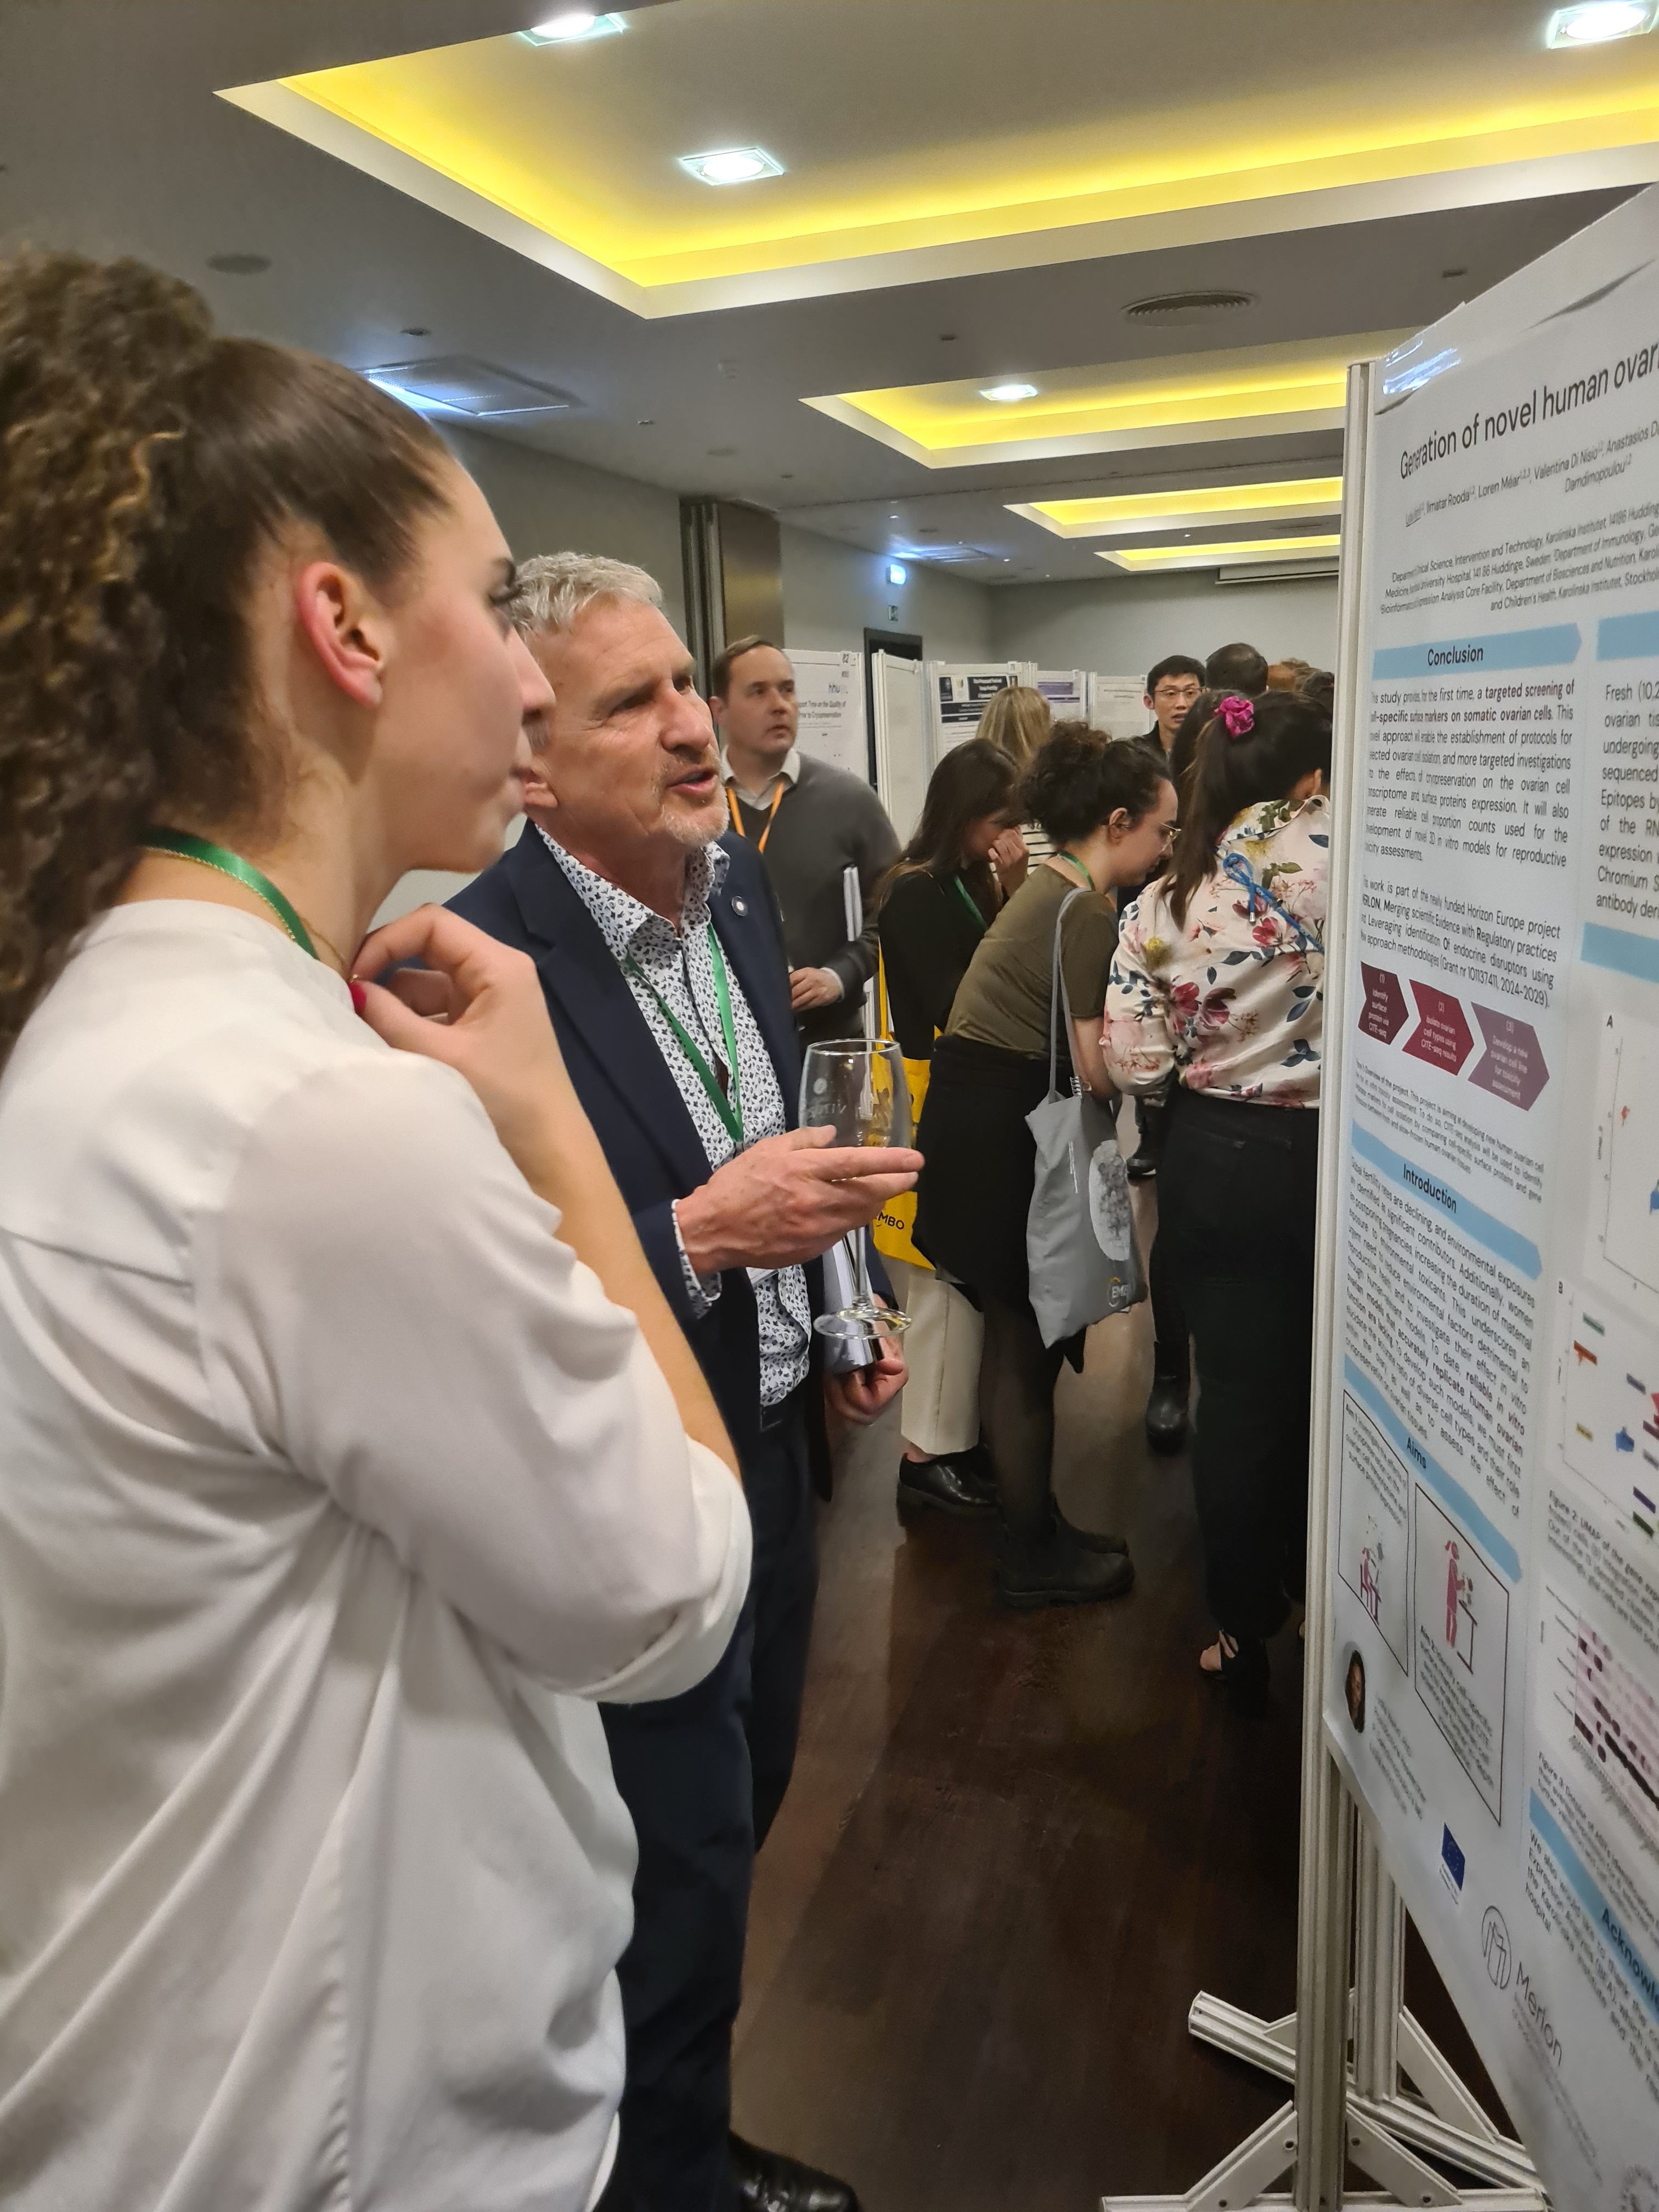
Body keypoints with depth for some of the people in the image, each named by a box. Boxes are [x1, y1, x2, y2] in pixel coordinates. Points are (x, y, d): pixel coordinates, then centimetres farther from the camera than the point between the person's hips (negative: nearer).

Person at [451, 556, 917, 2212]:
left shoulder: (738, 880, 0)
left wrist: (830, 1316, 8)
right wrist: (701, 1235, -32)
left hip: (769, 1452, 8)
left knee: (732, 1828, 25)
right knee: (680, 1887, 13)